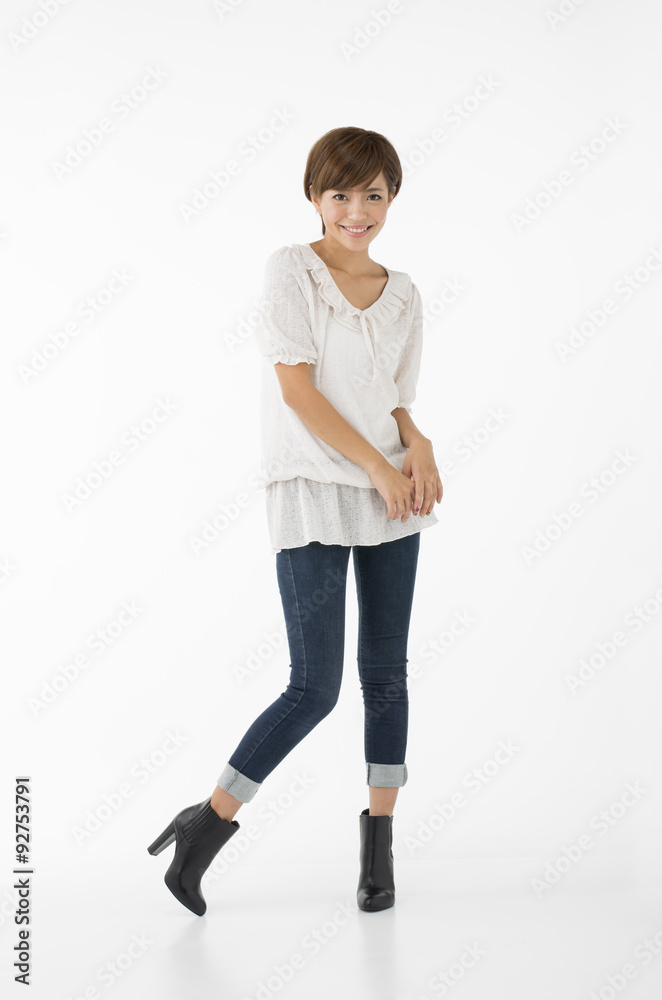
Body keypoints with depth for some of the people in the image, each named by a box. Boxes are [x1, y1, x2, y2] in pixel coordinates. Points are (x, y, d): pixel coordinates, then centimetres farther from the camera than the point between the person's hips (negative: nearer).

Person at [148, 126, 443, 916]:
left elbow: (396, 401, 13)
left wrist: (418, 448, -9)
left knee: (386, 671, 8)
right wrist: (376, 467, -11)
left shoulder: (402, 294, 11)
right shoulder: (291, 269, -3)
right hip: (312, 494, -5)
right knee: (315, 687, -6)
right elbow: (298, 388, -11)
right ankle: (209, 822, 11)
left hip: (391, 497, 5)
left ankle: (379, 838, 22)